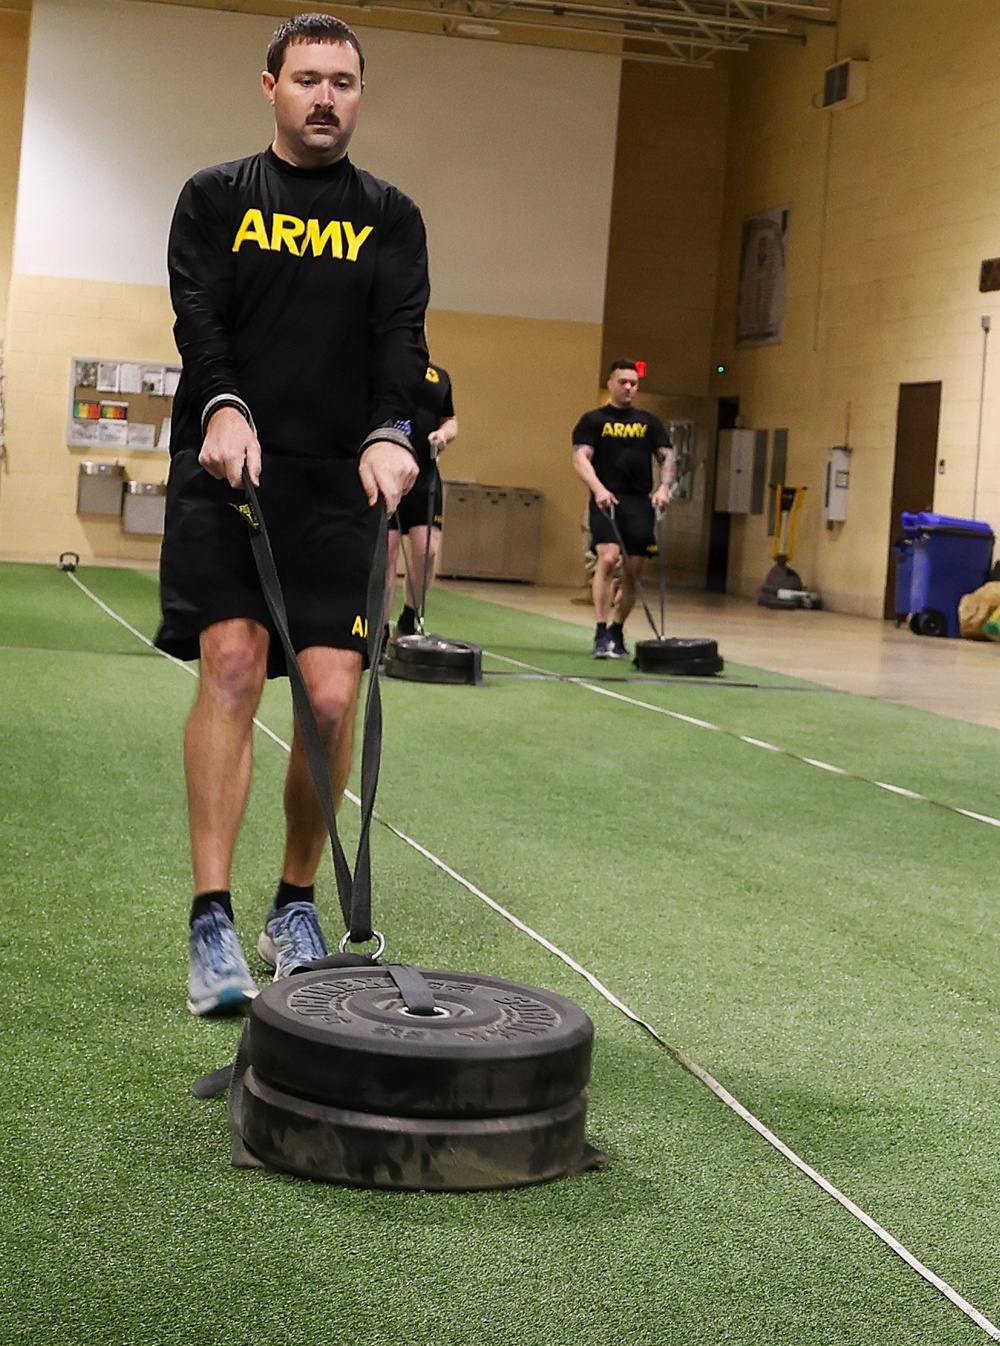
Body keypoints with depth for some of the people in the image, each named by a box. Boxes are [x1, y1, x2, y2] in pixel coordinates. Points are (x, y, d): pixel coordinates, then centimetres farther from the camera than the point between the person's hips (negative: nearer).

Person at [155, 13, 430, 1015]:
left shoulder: (391, 218, 14)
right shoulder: (215, 199, 11)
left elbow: (402, 334, -1)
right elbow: (198, 316, -4)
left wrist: (389, 433, -21)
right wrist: (224, 407, -24)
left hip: (338, 486, 1)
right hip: (227, 470, -1)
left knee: (333, 696, -7)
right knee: (232, 661, -17)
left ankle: (295, 909, 13)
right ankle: (211, 924, -12)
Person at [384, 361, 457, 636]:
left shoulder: (440, 376, 14)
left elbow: (450, 421, 22)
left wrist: (445, 433, 1)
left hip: (425, 475, 4)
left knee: (427, 549, -3)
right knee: (386, 551, -3)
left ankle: (410, 619, 20)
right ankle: (381, 631, 7)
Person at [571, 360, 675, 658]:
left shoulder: (649, 422, 16)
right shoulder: (593, 420, 7)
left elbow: (666, 456, 13)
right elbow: (580, 458, -3)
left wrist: (664, 486, -8)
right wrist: (598, 489, -21)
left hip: (640, 503, 4)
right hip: (607, 501, -4)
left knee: (634, 571, 2)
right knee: (608, 559, -21)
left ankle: (616, 634, 18)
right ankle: (601, 635, -20)